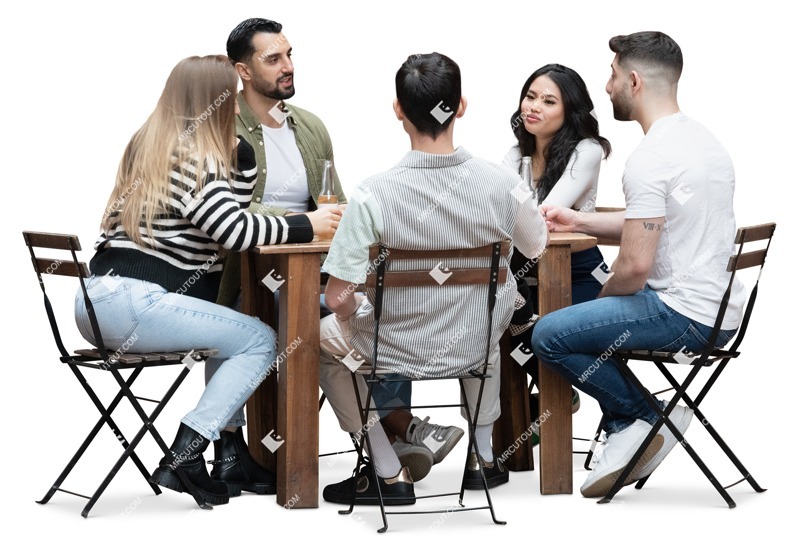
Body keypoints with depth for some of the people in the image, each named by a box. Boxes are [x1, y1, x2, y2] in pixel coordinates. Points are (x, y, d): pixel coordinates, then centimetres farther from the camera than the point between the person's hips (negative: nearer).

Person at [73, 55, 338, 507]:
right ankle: (183, 458, -14)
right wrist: (305, 225, -6)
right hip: (132, 304, -10)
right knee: (260, 341, -7)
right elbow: (237, 232, -17)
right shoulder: (192, 159, -9)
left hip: (99, 301, 10)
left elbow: (228, 218, 27)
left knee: (233, 334, 18)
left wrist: (237, 153, 17)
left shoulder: (149, 146, 20)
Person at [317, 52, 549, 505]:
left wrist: (350, 313, -1)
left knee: (323, 336, 30)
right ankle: (484, 457, 41)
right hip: (474, 346, 3)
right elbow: (537, 247, 2)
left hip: (397, 349, -3)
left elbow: (338, 299, -25)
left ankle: (388, 473, 25)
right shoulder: (501, 183, -20)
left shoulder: (373, 196, -28)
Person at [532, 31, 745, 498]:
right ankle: (626, 434, 20)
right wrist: (578, 221, 23)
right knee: (573, 324, 25)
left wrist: (603, 299, -2)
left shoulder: (650, 158, -21)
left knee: (549, 335, -6)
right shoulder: (703, 139, 11)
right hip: (719, 310, 10)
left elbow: (636, 264, -23)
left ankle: (649, 418, 3)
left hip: (683, 314, -10)